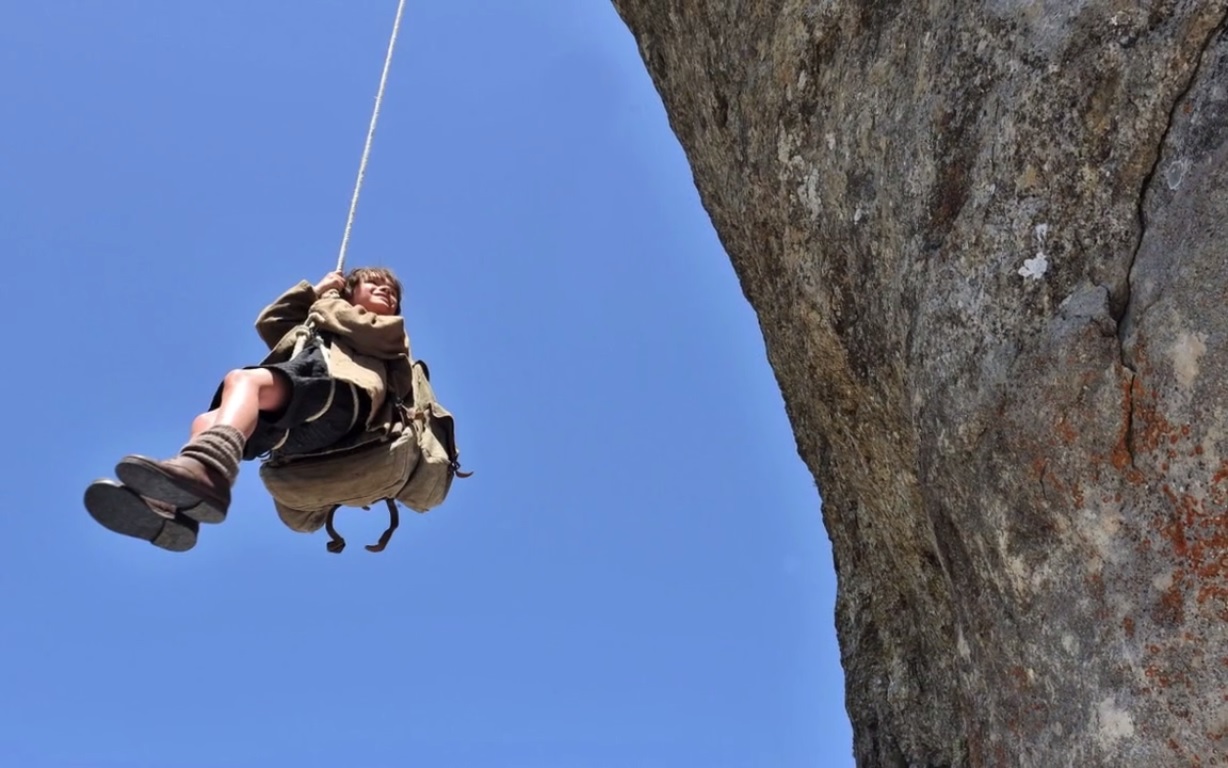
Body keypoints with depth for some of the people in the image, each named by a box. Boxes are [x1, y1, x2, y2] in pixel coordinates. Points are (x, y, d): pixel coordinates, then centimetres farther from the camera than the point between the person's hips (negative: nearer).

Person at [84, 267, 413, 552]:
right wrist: (313, 291, 39)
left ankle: (206, 468, -61)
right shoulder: (312, 325, 48)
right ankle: (170, 509, -45)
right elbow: (268, 324, 42)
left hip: (342, 394, -6)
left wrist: (327, 304, 25)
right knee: (208, 422, -17)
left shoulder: (391, 329, 32)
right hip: (293, 424, 6)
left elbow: (364, 333, 11)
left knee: (243, 378, -31)